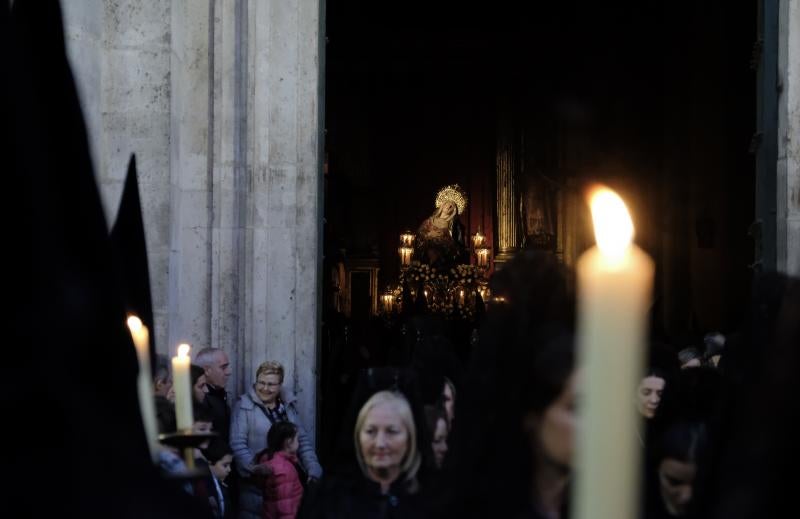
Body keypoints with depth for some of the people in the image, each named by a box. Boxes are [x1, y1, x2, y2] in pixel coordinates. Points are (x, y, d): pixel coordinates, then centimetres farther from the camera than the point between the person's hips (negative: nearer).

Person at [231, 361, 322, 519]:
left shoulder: (288, 405, 11)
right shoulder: (243, 406, -5)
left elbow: (303, 441, 11)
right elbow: (237, 444, -13)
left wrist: (313, 471, -1)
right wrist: (252, 467, -28)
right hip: (255, 485, -5)